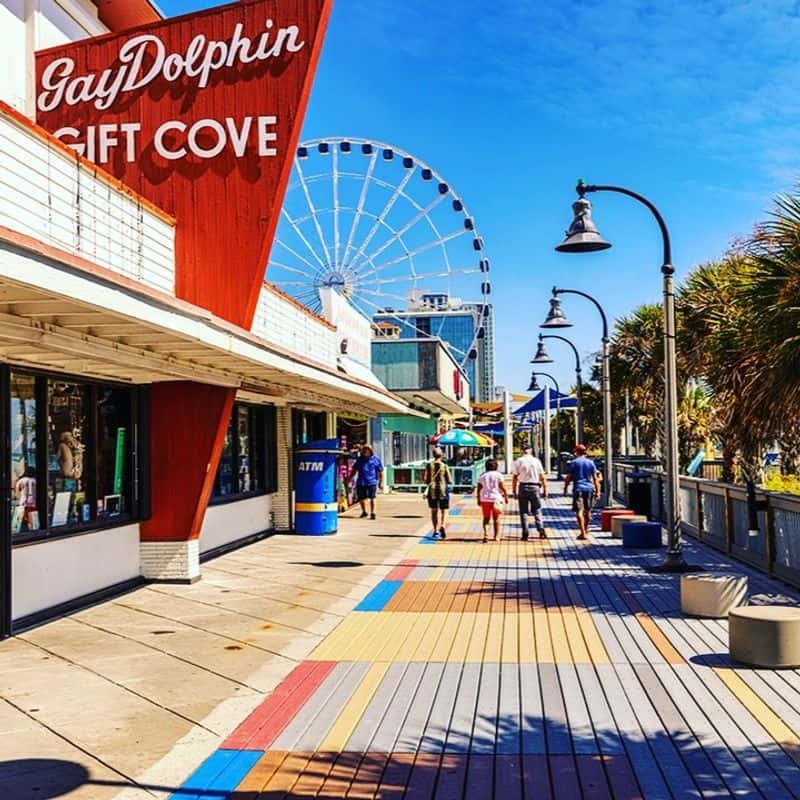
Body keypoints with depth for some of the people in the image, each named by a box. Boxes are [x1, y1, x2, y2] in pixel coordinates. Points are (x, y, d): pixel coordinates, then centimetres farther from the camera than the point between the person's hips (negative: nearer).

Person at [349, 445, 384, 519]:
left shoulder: (376, 459, 2)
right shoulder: (359, 459, 11)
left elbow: (381, 472, 3)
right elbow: (354, 470, 18)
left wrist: (381, 482, -2)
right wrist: (349, 479, 13)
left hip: (372, 482, -3)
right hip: (361, 482, 3)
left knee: (372, 498, -5)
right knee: (361, 498, 10)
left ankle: (372, 513, 4)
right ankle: (364, 512, 30)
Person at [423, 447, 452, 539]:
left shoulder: (429, 466, -1)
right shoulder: (445, 466, -6)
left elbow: (425, 480, -3)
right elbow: (450, 481, -6)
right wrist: (450, 481, 17)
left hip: (432, 491, 2)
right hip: (443, 490, -2)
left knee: (434, 511, 15)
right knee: (444, 511, 7)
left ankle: (435, 530, 15)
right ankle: (442, 526, -19)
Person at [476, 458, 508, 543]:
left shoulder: (482, 476, 7)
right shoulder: (498, 475, -1)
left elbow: (478, 489, 4)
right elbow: (503, 487, -6)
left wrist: (478, 499, 10)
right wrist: (506, 496, 3)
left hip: (485, 499, 2)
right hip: (496, 498, -2)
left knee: (486, 518, 8)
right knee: (496, 519, 9)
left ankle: (486, 534, -12)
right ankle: (496, 536, 11)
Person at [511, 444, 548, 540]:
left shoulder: (518, 461, -1)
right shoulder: (536, 461, 2)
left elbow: (515, 477, -5)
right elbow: (542, 477, 2)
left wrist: (514, 490, 1)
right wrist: (545, 489, 7)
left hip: (523, 487, -1)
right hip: (535, 487, 1)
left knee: (524, 512, 5)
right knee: (537, 510, 9)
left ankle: (525, 534, 2)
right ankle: (541, 530, -8)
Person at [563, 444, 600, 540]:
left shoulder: (573, 462, -1)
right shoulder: (590, 463, 8)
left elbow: (568, 477, -3)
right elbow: (595, 478, 5)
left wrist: (565, 488, 8)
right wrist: (597, 491, 7)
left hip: (578, 488, -4)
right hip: (589, 488, 4)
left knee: (579, 511, -7)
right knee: (588, 510, 18)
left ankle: (583, 533, -16)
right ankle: (586, 529, 34)